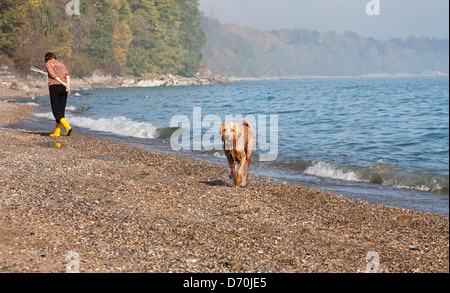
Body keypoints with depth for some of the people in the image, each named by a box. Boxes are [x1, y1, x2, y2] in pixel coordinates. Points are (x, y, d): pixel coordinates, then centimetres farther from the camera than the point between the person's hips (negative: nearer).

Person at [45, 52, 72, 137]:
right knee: (61, 110, 8)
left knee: (56, 110, -4)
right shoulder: (61, 64, 23)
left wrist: (63, 84, -9)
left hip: (54, 86, -5)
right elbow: (67, 76, 4)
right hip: (63, 88, 5)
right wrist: (68, 86, -10)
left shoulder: (48, 63, 9)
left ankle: (67, 127, -21)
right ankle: (57, 132, 10)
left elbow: (52, 74, -9)